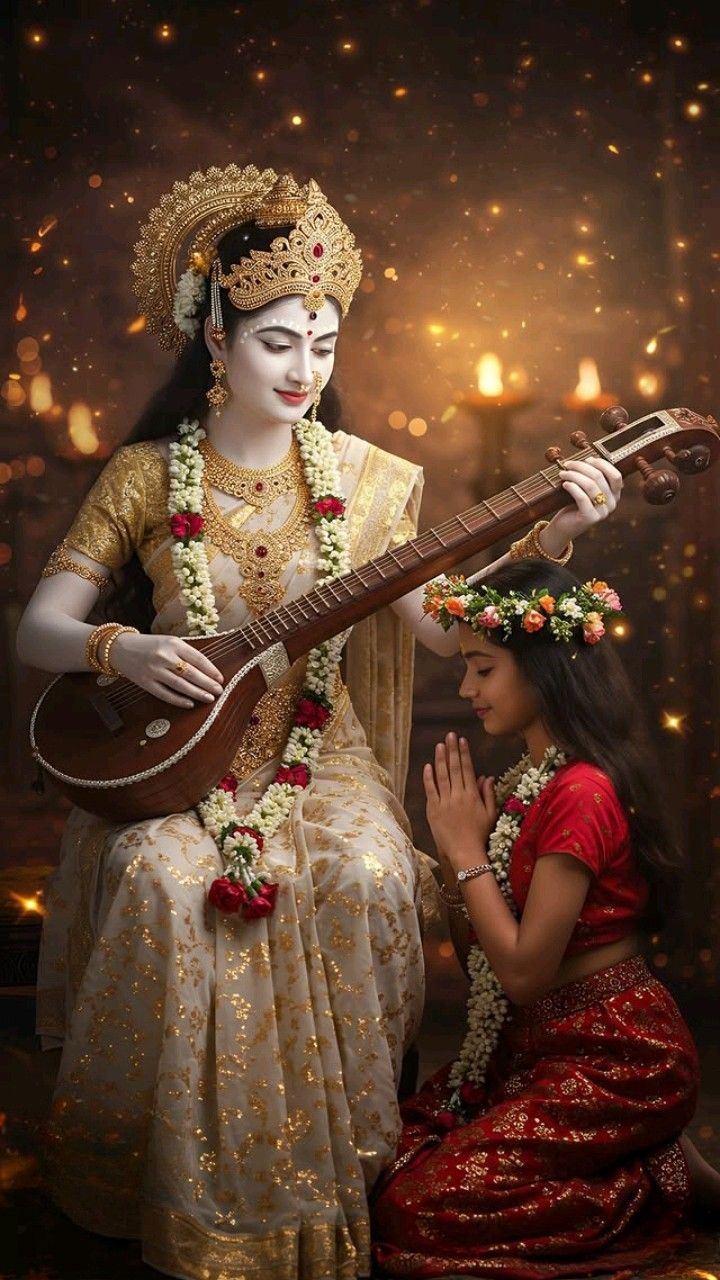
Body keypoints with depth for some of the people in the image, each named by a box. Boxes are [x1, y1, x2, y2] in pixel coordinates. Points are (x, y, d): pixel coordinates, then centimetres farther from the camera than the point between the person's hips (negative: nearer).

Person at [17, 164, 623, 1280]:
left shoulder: (363, 478, 3)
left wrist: (545, 541, -14)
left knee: (365, 877, -29)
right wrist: (118, 649, -22)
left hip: (319, 759, 1)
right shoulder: (147, 476, -1)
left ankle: (331, 1186, -5)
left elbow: (445, 626, -2)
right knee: (166, 883, -31)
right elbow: (38, 627, -1)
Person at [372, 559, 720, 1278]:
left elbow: (524, 970, -22)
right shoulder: (526, 780, 9)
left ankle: (661, 1175, 1)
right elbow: (478, 960, 10)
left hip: (611, 1057, -9)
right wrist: (452, 849, -5)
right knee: (382, 1157, 1)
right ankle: (637, 1158, 9)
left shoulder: (582, 792, -21)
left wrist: (469, 851, -14)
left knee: (412, 1209, -13)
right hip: (535, 1047, 9)